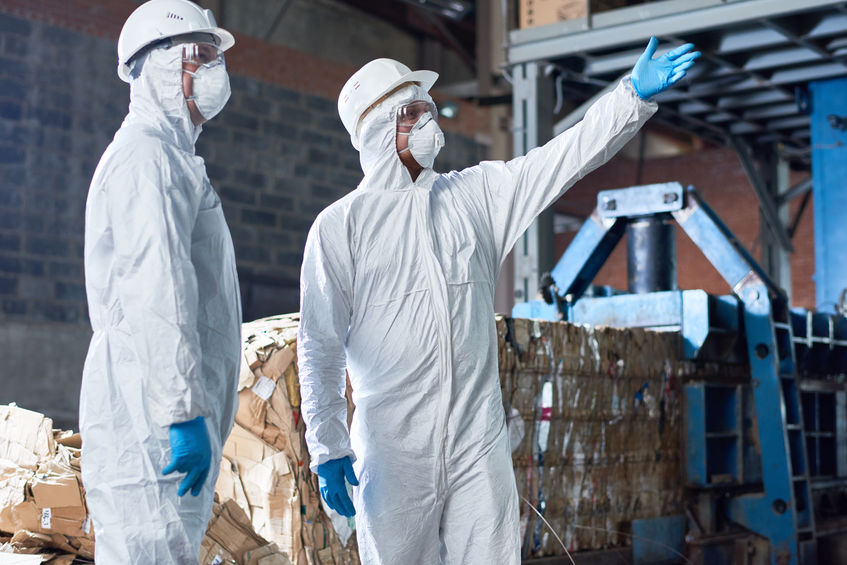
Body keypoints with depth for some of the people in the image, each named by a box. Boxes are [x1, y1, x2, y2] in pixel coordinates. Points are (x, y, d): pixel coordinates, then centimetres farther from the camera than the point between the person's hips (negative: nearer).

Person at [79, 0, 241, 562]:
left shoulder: (172, 156, 25)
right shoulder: (149, 156, -10)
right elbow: (160, 294, -21)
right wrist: (185, 412, -25)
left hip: (160, 414, 10)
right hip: (152, 412, -10)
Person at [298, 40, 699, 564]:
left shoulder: (478, 192, 10)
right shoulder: (340, 225, -1)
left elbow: (566, 156, 3)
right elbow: (320, 348, -1)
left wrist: (635, 96, -10)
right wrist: (327, 449, -4)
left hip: (479, 442, 3)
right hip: (392, 451, -3)